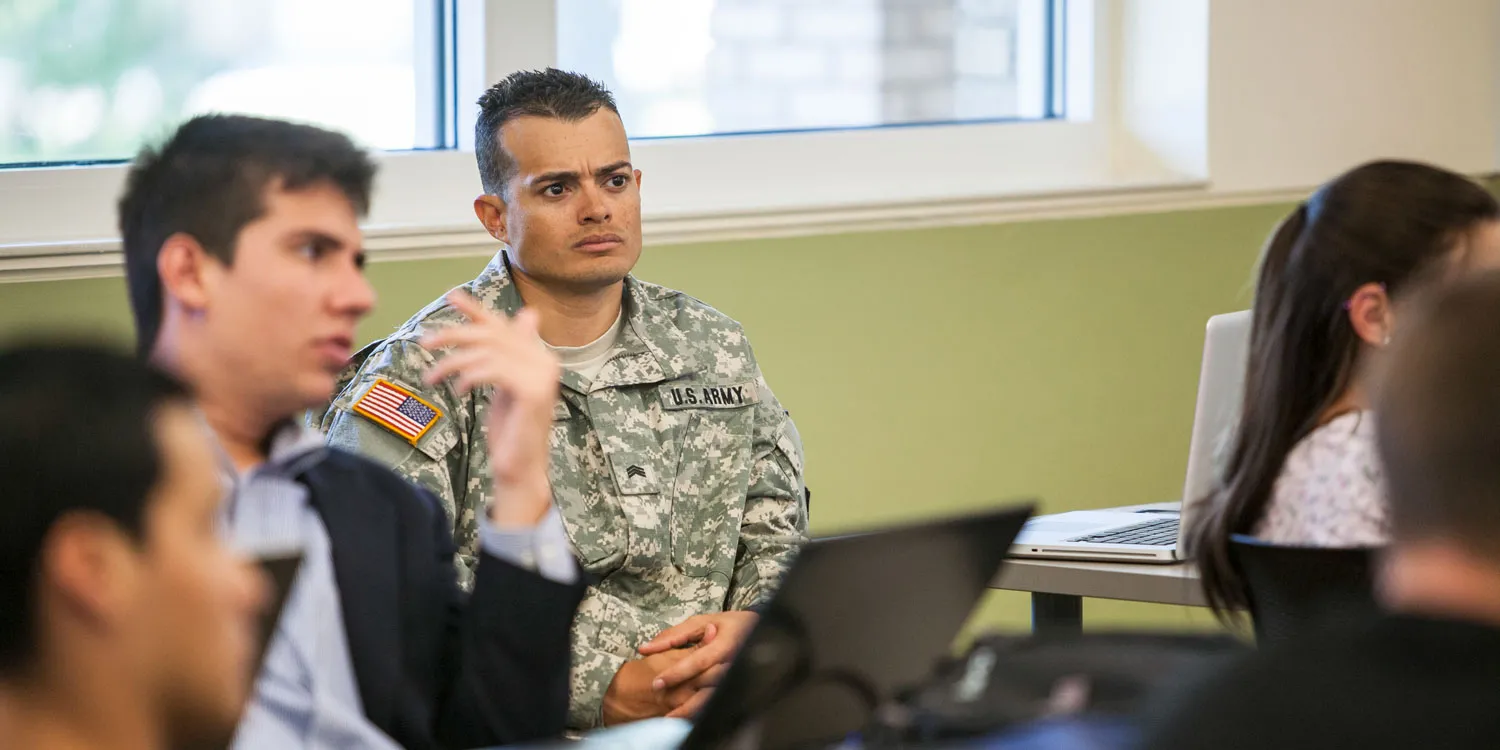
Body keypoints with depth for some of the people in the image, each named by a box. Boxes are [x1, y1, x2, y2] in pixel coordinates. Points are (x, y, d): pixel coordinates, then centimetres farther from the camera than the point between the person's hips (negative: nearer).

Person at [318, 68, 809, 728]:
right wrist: (598, 689, -17)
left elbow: (779, 525, 23)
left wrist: (750, 624, -1)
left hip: (720, 719, 6)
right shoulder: (421, 373, -3)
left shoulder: (714, 346, 17)